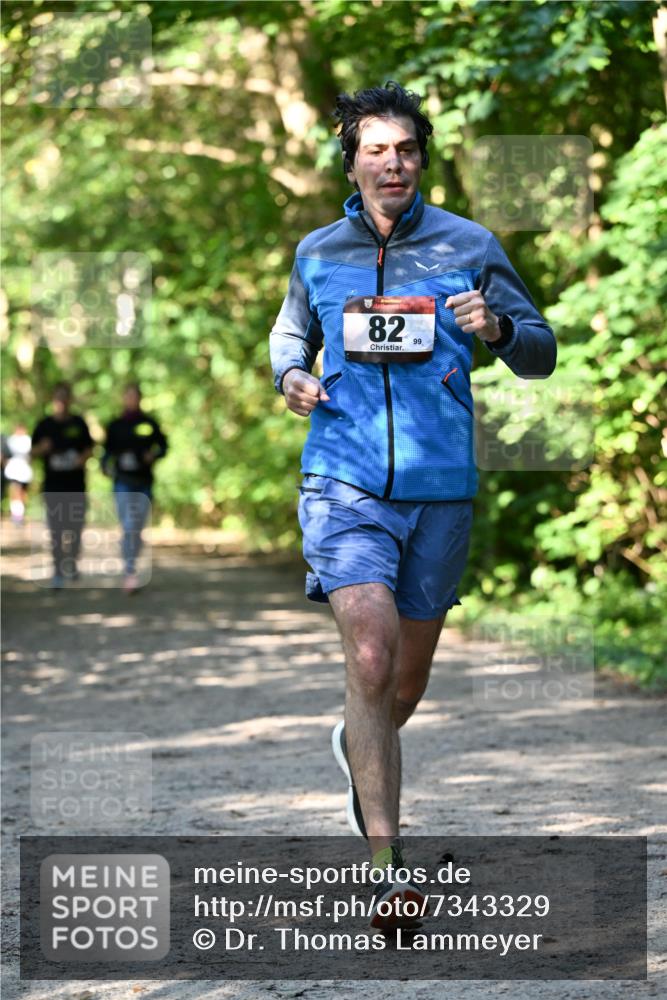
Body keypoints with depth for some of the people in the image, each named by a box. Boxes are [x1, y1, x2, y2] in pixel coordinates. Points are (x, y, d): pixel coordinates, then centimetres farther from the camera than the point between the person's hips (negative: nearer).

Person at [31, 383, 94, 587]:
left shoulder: (79, 423, 5)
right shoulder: (44, 425, 1)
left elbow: (89, 448, 11)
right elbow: (33, 452, 5)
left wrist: (82, 459, -11)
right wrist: (42, 449, -17)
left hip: (76, 484, 2)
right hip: (53, 485, -2)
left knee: (75, 526, 7)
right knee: (56, 529, -5)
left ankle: (72, 563, 29)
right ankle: (58, 572, -3)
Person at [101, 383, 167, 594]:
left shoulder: (149, 424, 4)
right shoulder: (115, 426, 4)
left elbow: (163, 446, 11)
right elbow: (108, 450, 8)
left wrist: (153, 455, -10)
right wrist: (106, 466, -11)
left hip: (144, 482, 1)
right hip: (123, 483, -1)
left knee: (138, 529, 7)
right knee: (128, 528, -14)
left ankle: (132, 570, 22)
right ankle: (130, 574, -18)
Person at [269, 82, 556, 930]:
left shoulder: (470, 247, 2)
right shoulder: (317, 253, 6)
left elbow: (540, 355, 5)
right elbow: (289, 331, 25)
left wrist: (497, 328, -18)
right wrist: (290, 374, 1)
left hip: (440, 489, 1)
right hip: (345, 485, -1)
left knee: (408, 681, 14)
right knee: (370, 656, -19)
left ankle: (356, 747, 49)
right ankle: (386, 867, -18)